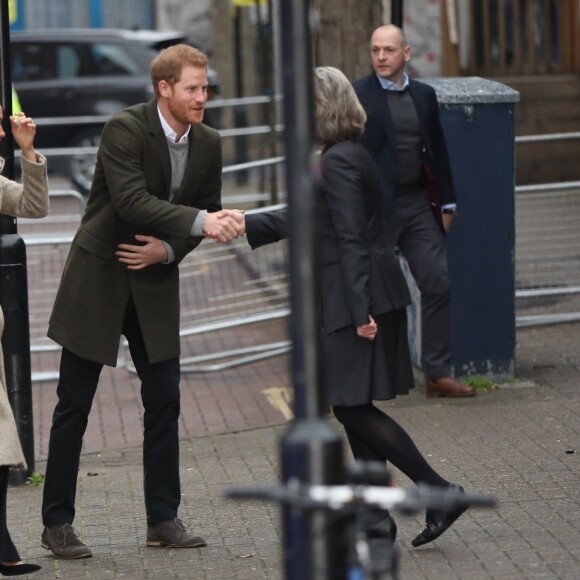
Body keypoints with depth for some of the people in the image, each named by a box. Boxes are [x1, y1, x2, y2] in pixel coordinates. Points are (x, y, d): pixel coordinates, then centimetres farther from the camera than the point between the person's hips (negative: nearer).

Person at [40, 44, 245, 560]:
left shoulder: (208, 144, 1)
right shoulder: (124, 130, -18)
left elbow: (206, 213, 9)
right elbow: (131, 201, -30)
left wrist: (169, 249, -9)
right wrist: (202, 223, -39)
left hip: (155, 283, 5)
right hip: (98, 279, -5)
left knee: (164, 401, 5)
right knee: (74, 405, 1)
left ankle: (164, 518, 14)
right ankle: (57, 523, 9)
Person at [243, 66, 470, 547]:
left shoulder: (338, 162, -15)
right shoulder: (348, 156, 16)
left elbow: (351, 240, -20)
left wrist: (360, 312, -22)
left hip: (362, 300, -10)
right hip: (372, 299, 10)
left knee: (353, 408, -8)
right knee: (355, 409, 11)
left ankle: (440, 492, -7)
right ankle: (374, 516, 13)